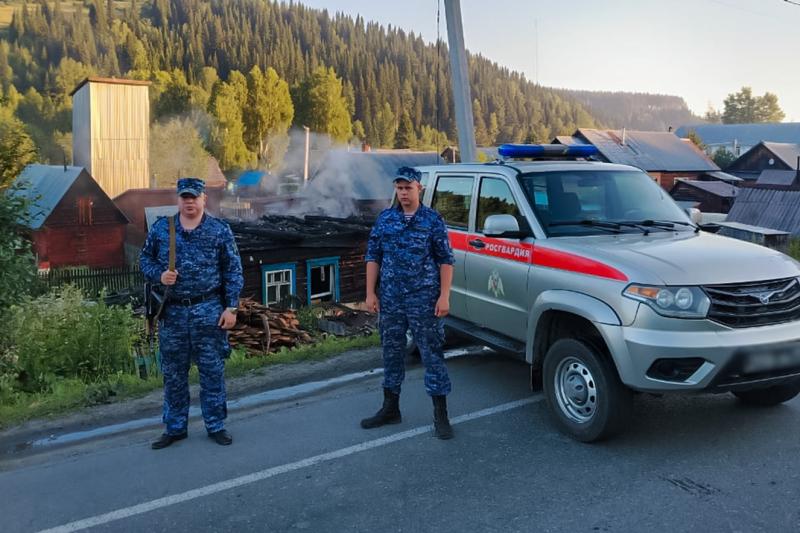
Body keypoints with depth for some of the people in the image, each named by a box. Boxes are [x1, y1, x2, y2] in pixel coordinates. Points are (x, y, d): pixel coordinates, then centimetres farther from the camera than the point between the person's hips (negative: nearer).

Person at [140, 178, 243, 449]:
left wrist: (231, 307, -6)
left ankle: (216, 426, 18)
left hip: (208, 311, -2)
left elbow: (233, 271, 0)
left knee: (212, 371, 4)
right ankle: (175, 427, 24)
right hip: (172, 312, 2)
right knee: (173, 373, 10)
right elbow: (145, 259, 13)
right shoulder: (160, 228, 6)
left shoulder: (220, 230, -1)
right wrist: (159, 275, -9)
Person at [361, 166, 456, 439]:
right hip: (390, 300, 4)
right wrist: (370, 293, 3)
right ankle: (390, 409, 27)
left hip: (424, 300, -4)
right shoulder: (385, 219, 7)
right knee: (391, 353, 13)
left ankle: (440, 415, 7)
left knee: (432, 354, -1)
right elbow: (373, 257, 10)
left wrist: (444, 296, -11)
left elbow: (446, 261, -3)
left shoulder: (432, 220, -2)